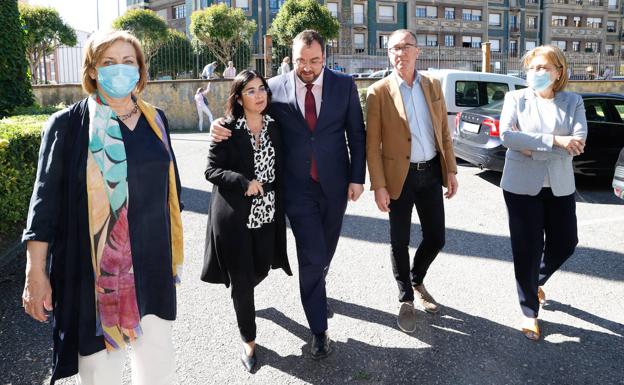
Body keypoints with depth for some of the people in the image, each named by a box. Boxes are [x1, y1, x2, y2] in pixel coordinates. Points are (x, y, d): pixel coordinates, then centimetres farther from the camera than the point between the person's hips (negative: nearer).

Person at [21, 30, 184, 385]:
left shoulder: (156, 120, 5)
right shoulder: (68, 124, -7)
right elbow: (46, 199, -7)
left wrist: (174, 248, 16)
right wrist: (36, 272, -9)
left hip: (151, 264, 4)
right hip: (93, 268, -3)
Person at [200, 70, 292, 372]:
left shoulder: (274, 126, 5)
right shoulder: (227, 129, -9)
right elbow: (212, 170, -9)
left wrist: (279, 207, 8)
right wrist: (245, 183, -21)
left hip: (267, 213, 4)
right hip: (234, 216, -4)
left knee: (260, 271, 14)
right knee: (242, 280, 3)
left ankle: (241, 295, 51)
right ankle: (248, 340, 22)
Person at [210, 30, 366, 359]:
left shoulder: (344, 84, -2)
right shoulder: (275, 88, -6)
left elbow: (356, 133, 2)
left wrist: (357, 177, -2)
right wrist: (222, 127, -20)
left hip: (335, 183, 2)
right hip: (298, 186, -2)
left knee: (326, 250, 18)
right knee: (311, 256, -3)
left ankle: (315, 291, 49)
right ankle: (319, 331, 11)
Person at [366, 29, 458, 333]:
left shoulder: (433, 86, 6)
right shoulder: (378, 92, -7)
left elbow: (444, 132, 10)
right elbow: (372, 144, -8)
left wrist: (451, 170, 6)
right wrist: (379, 186, -12)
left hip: (431, 172, 4)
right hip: (400, 176, -4)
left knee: (436, 237, 10)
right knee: (400, 241, 7)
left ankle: (417, 281, 39)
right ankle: (406, 300, 27)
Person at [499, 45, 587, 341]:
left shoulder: (573, 102, 4)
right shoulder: (515, 98, -1)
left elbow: (578, 143, -10)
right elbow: (506, 135, -17)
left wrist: (530, 145, -18)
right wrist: (554, 141, -21)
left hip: (559, 187, 3)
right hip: (522, 185, -2)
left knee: (565, 244, 12)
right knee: (527, 250, 3)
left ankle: (536, 282, 43)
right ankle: (529, 313, 20)